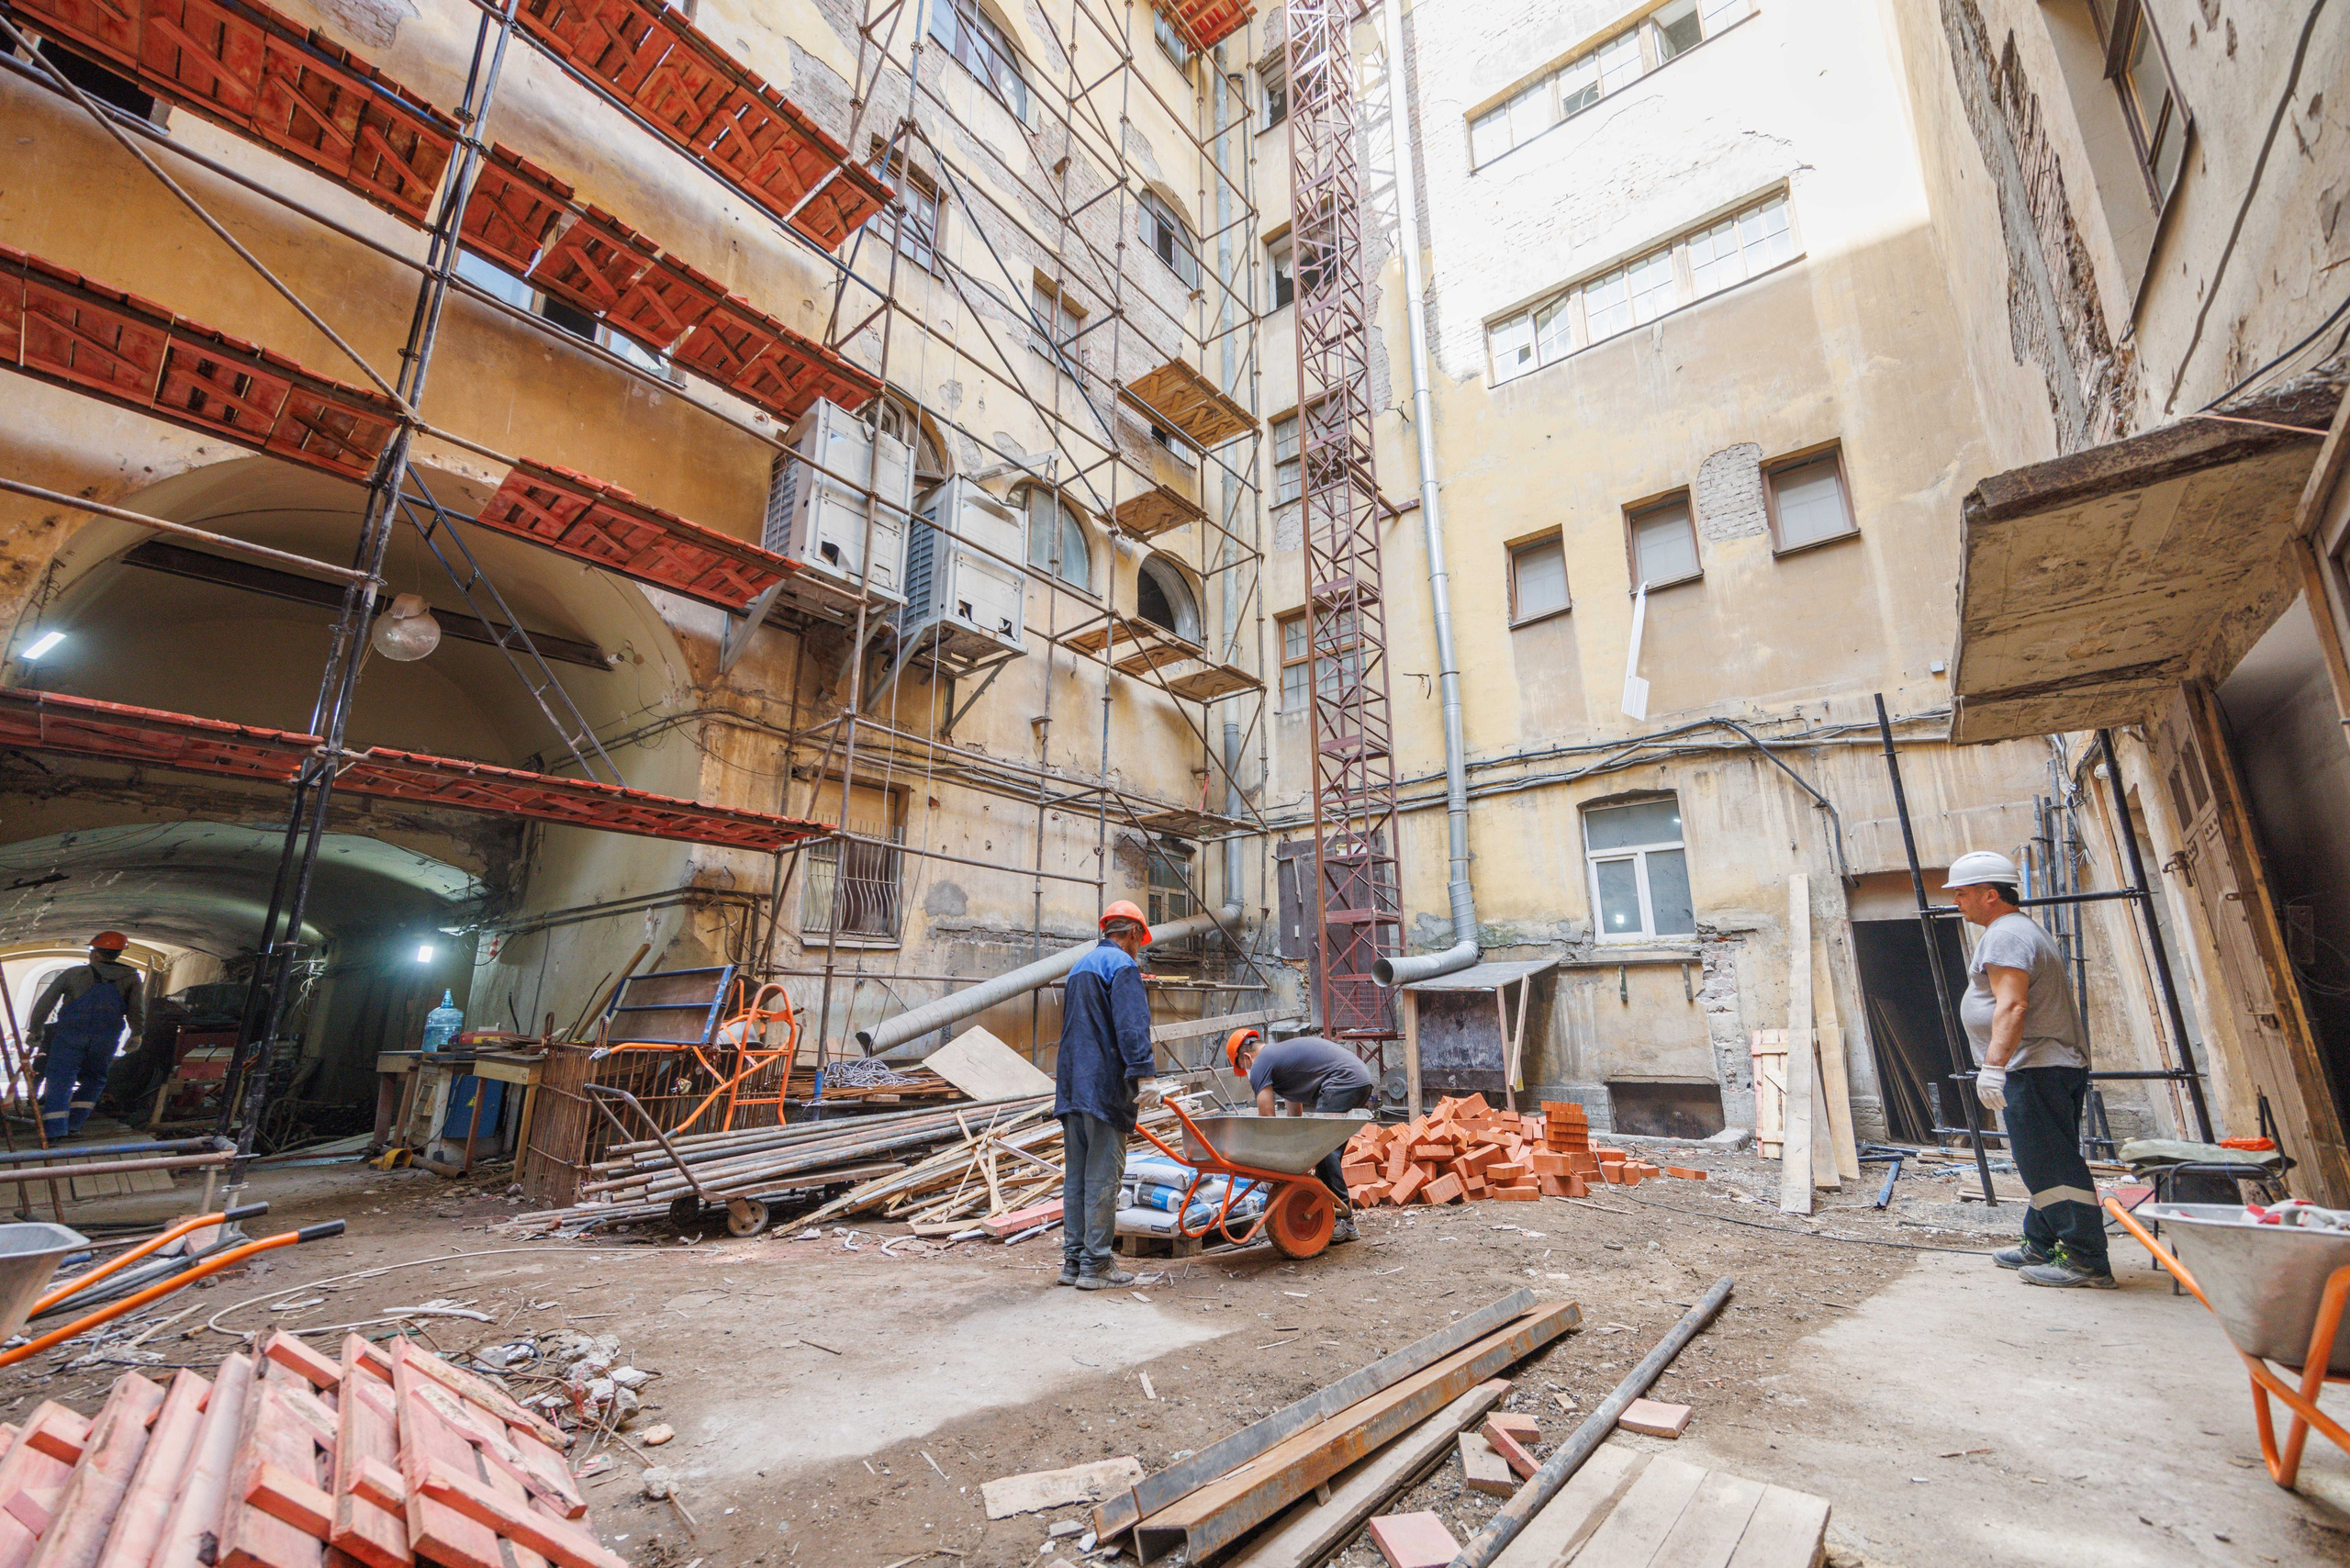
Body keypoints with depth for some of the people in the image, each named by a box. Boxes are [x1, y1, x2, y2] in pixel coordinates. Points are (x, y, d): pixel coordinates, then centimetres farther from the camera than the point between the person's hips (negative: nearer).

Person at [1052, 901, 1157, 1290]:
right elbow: (1132, 1024, -20)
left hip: (1071, 1084, 9)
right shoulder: (1123, 965, -7)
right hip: (1105, 1086, -9)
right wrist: (1141, 1072, -25)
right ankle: (1095, 1265, 3)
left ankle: (1073, 1260, 17)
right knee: (1103, 1176, -2)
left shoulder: (1080, 967, 21)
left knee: (1075, 1175, 12)